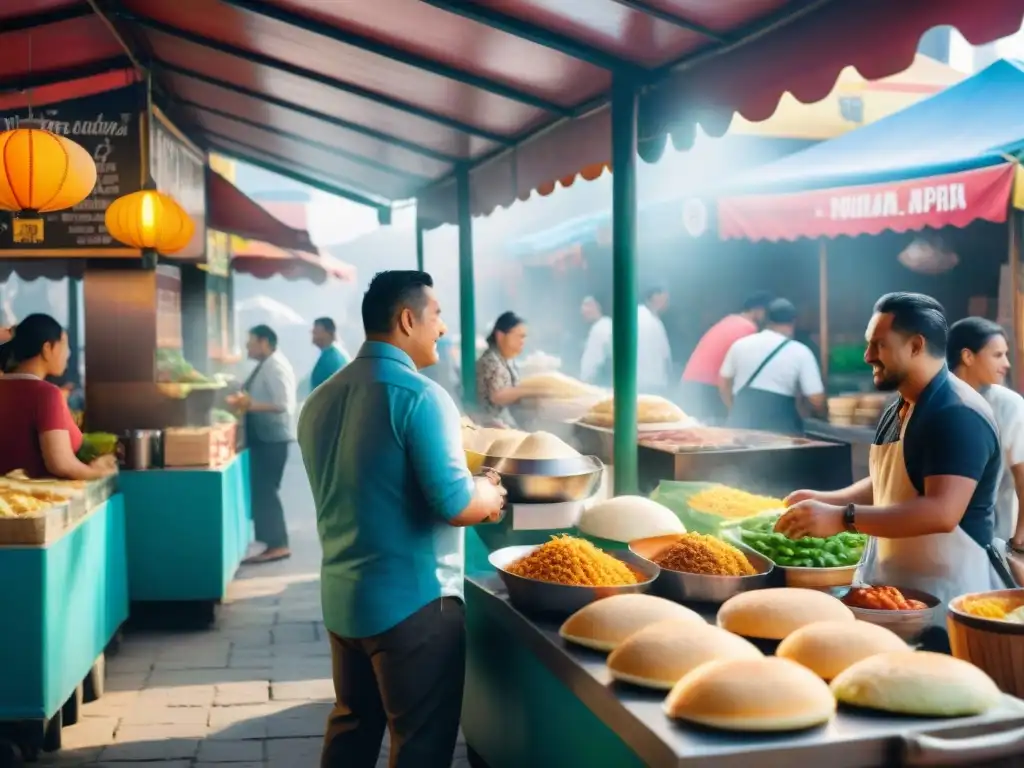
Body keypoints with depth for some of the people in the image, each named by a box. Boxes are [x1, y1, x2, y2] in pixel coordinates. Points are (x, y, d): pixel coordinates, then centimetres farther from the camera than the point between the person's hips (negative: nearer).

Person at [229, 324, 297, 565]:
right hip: (263, 436, 10)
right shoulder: (265, 365, 15)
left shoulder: (275, 366, -16)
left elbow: (283, 405, -24)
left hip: (272, 437, -10)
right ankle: (275, 543, 16)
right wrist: (244, 401, 6)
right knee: (263, 490, 11)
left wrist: (251, 405, -24)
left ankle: (277, 545, -3)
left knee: (264, 491, -8)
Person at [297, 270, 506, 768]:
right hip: (412, 601, -8)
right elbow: (455, 505, -23)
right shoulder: (420, 395, -17)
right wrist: (488, 495, -1)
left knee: (351, 725, 22)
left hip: (343, 597, 8)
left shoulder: (319, 400, 8)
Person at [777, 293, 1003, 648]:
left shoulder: (957, 415, -20)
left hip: (942, 595, -9)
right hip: (895, 586, 9)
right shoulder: (898, 411, 11)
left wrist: (843, 518, -33)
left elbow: (942, 512, -30)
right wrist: (826, 500, 7)